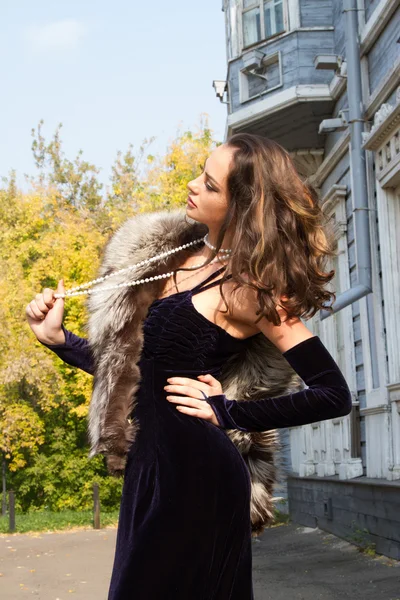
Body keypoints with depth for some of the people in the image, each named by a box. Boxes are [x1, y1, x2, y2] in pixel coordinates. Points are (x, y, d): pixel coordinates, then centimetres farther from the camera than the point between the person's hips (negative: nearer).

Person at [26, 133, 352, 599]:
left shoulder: (251, 287, -12)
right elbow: (132, 367, 16)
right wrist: (56, 338, 7)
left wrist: (228, 413, -12)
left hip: (195, 472, -8)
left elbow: (334, 395, -16)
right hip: (152, 465, 8)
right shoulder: (188, 259, 10)